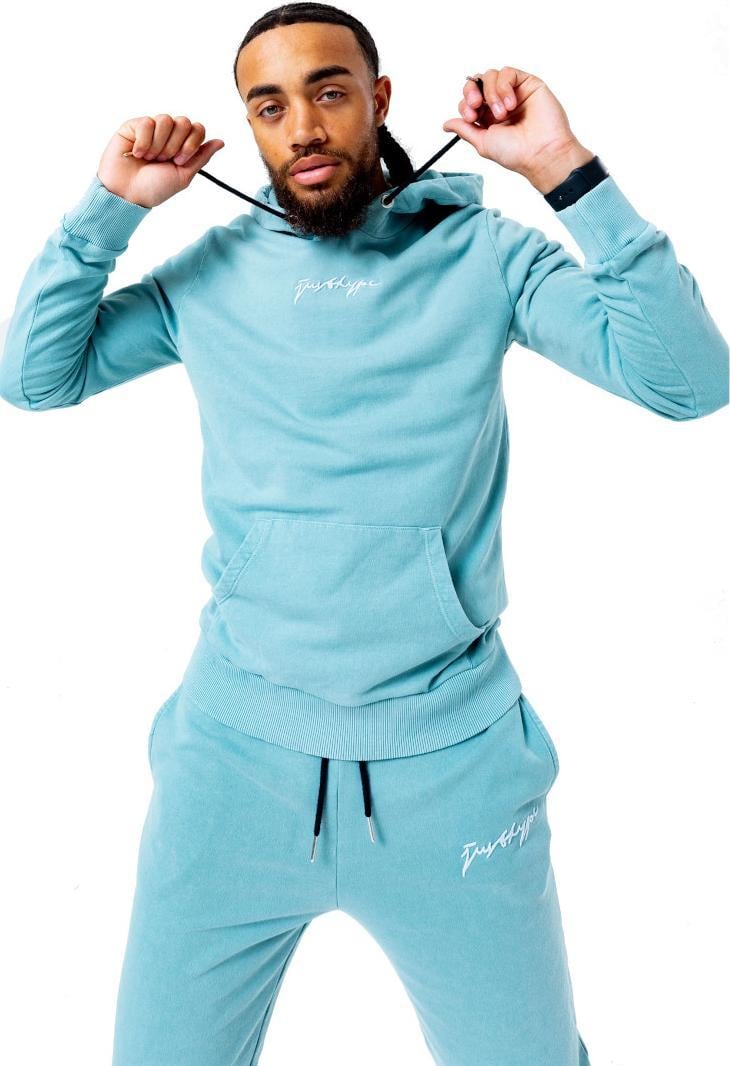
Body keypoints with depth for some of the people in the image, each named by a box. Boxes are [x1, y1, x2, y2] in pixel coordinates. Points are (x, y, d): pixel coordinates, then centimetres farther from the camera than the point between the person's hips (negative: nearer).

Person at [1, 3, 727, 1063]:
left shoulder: (481, 255, -1)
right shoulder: (213, 270, 5)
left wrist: (567, 169, -17)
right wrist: (111, 205, -4)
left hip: (449, 753, -1)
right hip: (236, 748, 2)